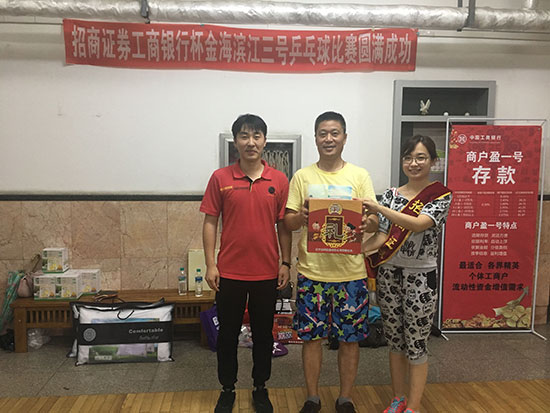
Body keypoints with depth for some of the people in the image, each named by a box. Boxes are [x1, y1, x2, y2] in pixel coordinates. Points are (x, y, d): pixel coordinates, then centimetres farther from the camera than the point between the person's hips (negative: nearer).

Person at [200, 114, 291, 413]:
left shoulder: (279, 180, 0)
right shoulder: (220, 178, -2)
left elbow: (284, 225, 4)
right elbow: (210, 222, 0)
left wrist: (285, 263, 1)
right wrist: (210, 265, -4)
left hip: (267, 272, 1)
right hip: (230, 272, 0)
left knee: (263, 333, 14)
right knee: (228, 333, 13)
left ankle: (260, 388, 33)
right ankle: (227, 389, 32)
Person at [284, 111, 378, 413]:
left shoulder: (359, 176, 4)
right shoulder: (302, 177, 4)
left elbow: (373, 221, 1)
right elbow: (288, 222, 3)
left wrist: (368, 223, -23)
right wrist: (300, 217, -20)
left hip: (350, 271, 0)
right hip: (311, 270, 0)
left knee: (350, 338, 9)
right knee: (311, 336, 9)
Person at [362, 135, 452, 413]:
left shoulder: (441, 195, -5)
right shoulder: (391, 194, 6)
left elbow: (418, 224, -22)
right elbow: (383, 236, 4)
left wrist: (378, 208, -29)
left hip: (420, 276, -4)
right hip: (389, 274, 4)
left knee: (416, 345, 5)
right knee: (395, 340, 15)